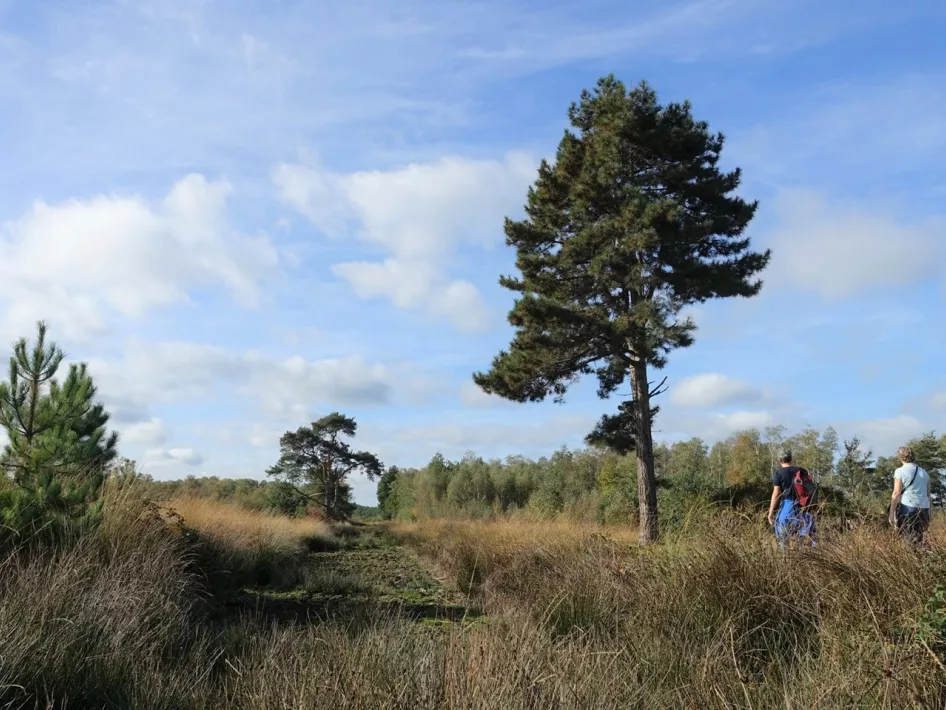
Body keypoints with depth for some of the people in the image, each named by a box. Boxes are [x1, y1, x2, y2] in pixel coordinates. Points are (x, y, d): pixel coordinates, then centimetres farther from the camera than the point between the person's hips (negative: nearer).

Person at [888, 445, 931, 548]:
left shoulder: (900, 471, -2)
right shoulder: (924, 473, 15)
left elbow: (896, 493, -8)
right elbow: (928, 495, 16)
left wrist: (891, 513, -6)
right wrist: (928, 514, 22)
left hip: (907, 508, -5)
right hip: (924, 509, 5)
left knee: (908, 540, -2)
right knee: (919, 540, 10)